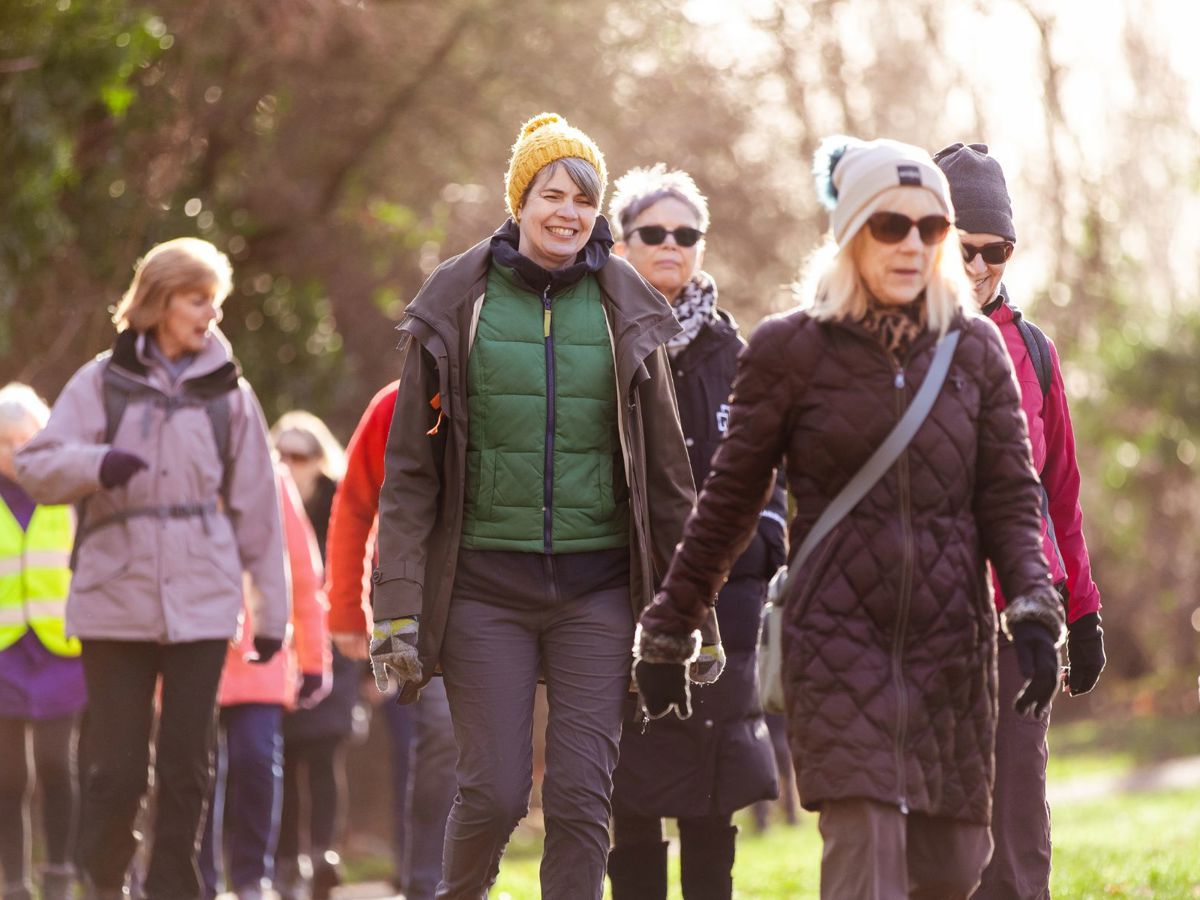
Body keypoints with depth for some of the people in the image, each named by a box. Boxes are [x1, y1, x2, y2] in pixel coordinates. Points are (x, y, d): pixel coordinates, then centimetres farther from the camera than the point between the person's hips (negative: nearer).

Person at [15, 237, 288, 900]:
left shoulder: (228, 393, 8)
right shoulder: (103, 383, 5)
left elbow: (255, 506, 10)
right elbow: (36, 466, -1)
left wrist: (272, 607, 10)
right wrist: (97, 463, -21)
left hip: (202, 604, 1)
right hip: (116, 601, -1)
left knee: (187, 764, 1)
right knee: (118, 765, -2)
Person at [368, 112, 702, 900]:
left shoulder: (627, 314, 7)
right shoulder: (455, 309, 2)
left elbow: (666, 471, 10)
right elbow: (411, 471, 2)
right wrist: (398, 609, -5)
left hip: (598, 586, 1)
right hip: (485, 582, -1)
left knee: (583, 793, -4)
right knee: (495, 790, -3)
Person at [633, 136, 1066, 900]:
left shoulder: (974, 348, 7)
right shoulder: (791, 350, 0)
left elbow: (1010, 495, 7)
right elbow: (729, 502, 6)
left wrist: (1034, 610, -9)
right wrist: (668, 631, 7)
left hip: (952, 636, 3)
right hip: (838, 633, -3)